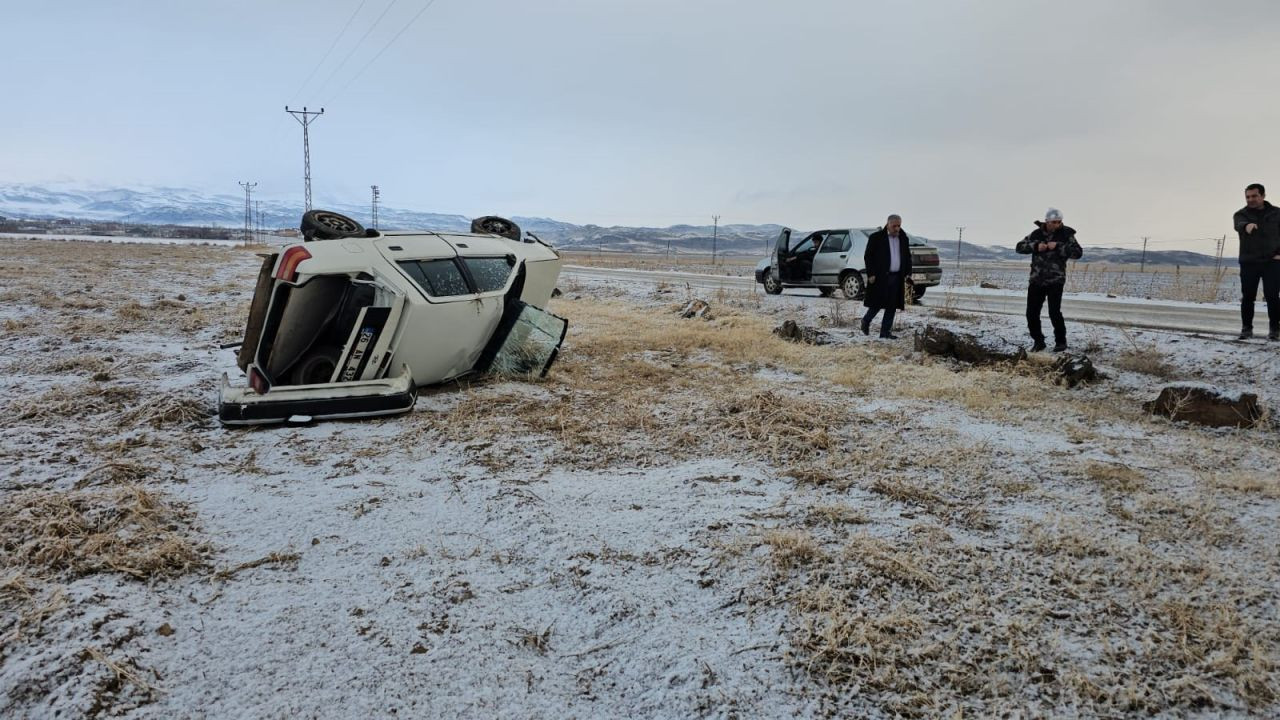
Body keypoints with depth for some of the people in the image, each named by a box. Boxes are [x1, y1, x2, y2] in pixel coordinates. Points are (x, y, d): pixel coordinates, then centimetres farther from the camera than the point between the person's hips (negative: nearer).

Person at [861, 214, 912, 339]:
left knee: (892, 305, 3)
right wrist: (871, 274, -10)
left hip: (897, 277, 5)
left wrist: (908, 273, 8)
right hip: (880, 277, -5)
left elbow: (908, 257, 19)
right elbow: (868, 256, -4)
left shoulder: (904, 239, 12)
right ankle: (866, 321, 21)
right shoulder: (876, 237, -3)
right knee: (878, 303, -4)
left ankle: (885, 331, 10)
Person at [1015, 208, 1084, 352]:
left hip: (1055, 281, -3)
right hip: (1036, 280, 4)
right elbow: (1020, 247, 4)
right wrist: (1035, 247, -13)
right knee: (1032, 313, 3)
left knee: (1054, 312, -12)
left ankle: (1061, 342, 8)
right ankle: (1038, 341, 20)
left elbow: (1078, 253, -13)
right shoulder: (1036, 234, 5)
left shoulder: (1066, 235, -4)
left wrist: (1058, 247, -22)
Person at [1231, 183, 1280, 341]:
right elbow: (1239, 225, -24)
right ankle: (1246, 328, 12)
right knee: (1248, 297, 2)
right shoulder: (1241, 214, 0)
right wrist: (1247, 226, -48)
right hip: (1249, 262, 0)